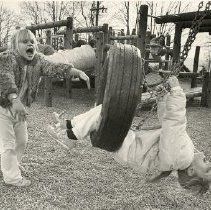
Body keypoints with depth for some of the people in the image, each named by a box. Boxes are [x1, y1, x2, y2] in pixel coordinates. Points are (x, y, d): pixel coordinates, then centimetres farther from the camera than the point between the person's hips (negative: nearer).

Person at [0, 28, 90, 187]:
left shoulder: (38, 60, -5)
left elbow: (54, 68, -18)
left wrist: (78, 72, -33)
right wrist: (15, 100, -54)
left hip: (18, 108, 6)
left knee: (22, 140, 18)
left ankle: (13, 164, 43)